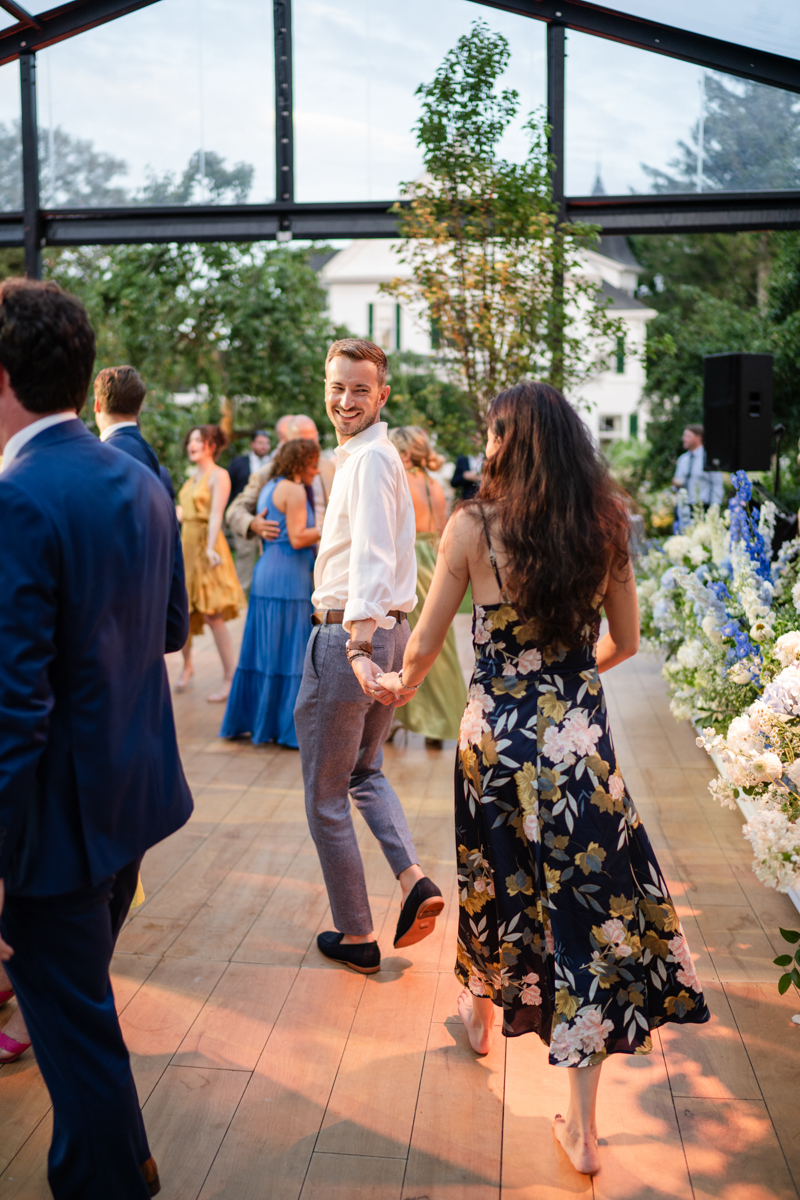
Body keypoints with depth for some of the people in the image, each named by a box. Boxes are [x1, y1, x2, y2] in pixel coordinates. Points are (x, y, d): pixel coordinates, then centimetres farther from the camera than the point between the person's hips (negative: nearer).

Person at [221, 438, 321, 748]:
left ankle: (247, 719, 18)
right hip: (287, 579, -9)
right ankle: (287, 728, 2)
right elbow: (297, 539, -16)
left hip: (266, 574, 9)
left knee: (262, 650, 13)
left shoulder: (270, 487, 19)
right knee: (288, 652, -4)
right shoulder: (293, 490, -10)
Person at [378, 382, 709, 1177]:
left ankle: (481, 1011, 50)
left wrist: (403, 685, 17)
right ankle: (582, 1128, 12)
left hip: (496, 735, -1)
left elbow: (425, 645, -5)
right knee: (589, 907, 6)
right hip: (582, 739, 1)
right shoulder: (605, 525, -2)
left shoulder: (473, 526, -10)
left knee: (494, 880, 23)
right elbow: (624, 642, 9)